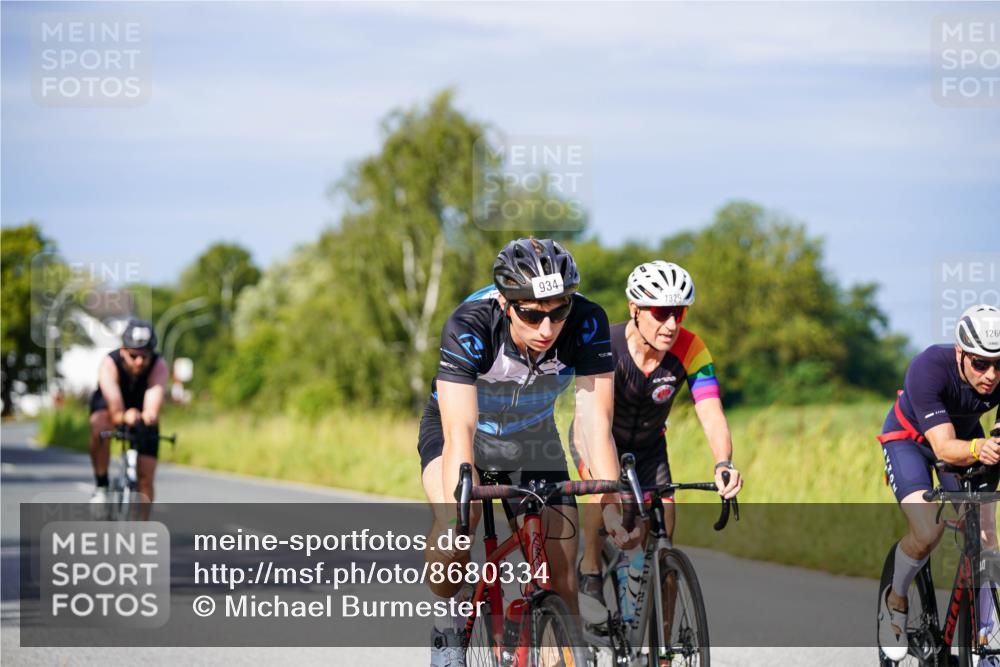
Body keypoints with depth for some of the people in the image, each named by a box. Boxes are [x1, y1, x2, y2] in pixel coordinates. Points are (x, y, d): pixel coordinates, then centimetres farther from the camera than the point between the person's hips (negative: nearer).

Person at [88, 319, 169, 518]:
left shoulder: (159, 366, -33)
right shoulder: (109, 364, -35)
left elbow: (155, 395, -51)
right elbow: (112, 396, -51)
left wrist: (150, 414, -74)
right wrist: (122, 416, -73)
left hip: (141, 414, 2)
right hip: (108, 407, -1)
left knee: (145, 478, -8)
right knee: (99, 428, -38)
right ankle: (101, 487, -20)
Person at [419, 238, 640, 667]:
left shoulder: (587, 324, -29)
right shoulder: (470, 327, -36)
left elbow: (595, 422, -31)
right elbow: (459, 433, -42)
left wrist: (611, 509, -42)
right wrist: (457, 513, -55)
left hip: (532, 438, 3)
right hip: (461, 430, -2)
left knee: (561, 577, -10)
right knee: (454, 519, -33)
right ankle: (449, 624, -8)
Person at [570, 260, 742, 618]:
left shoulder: (690, 350, -25)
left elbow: (711, 415, -33)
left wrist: (724, 464, -53)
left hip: (648, 446, 3)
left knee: (663, 518, -15)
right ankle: (590, 578, -16)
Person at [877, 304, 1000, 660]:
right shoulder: (928, 369, -38)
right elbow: (944, 448, -43)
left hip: (965, 434, 4)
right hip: (909, 439, -4)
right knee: (928, 532, -24)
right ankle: (895, 600, 4)